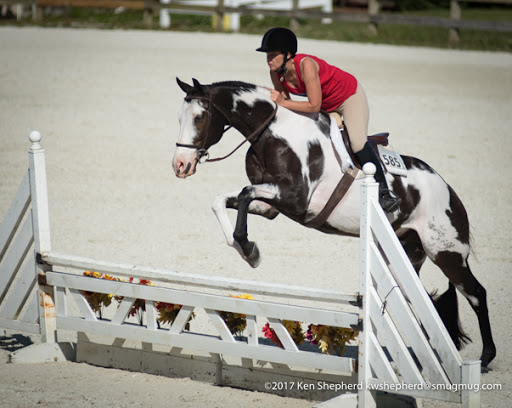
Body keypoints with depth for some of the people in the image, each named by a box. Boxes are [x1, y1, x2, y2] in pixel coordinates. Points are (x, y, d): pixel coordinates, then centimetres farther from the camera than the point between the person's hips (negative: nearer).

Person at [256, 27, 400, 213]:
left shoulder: (306, 65, -37)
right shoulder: (276, 73, -16)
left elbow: (315, 106, -37)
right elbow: (284, 102, -2)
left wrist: (283, 103, -38)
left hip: (350, 96, -8)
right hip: (325, 104, 8)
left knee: (357, 142, -24)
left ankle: (384, 189, -15)